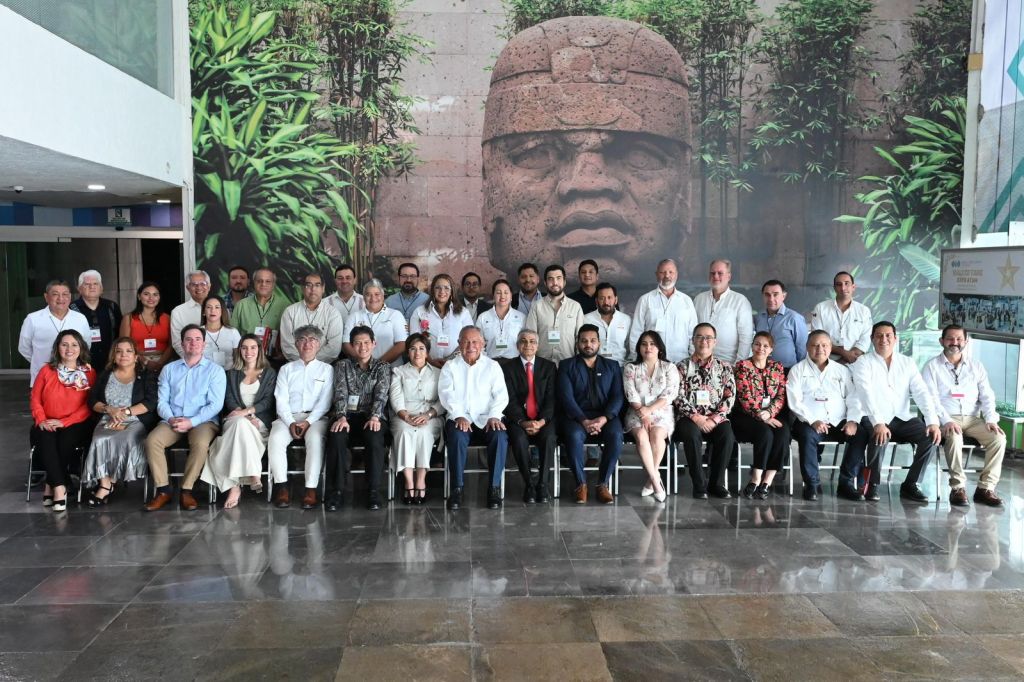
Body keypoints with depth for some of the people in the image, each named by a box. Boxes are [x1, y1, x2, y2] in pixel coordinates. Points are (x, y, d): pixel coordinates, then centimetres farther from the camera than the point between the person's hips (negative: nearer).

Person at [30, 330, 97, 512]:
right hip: (48, 425, 1)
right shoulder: (47, 370, 8)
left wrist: (64, 422, -13)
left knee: (67, 440, -34)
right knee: (46, 439, -33)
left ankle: (50, 487, -17)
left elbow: (88, 406, -3)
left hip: (75, 424, -1)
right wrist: (41, 420, -9)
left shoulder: (89, 373, 3)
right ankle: (59, 488, -32)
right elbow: (35, 400, 8)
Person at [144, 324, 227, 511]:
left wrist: (191, 422, -17)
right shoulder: (169, 369, 16)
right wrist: (170, 419, -12)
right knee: (152, 440, -26)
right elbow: (162, 401, 9)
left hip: (203, 421, -3)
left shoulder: (215, 370, 5)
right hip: (172, 421, 3)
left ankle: (186, 490, -21)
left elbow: (215, 404, -5)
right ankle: (163, 490, -18)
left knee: (201, 443, -35)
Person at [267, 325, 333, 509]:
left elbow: (325, 402, 3)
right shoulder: (286, 369, 20)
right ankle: (282, 487, -25)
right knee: (276, 438, -29)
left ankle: (311, 489, -33)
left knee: (315, 438, -34)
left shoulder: (326, 369, 15)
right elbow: (281, 400, 8)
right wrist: (290, 423, -10)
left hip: (316, 417, -2)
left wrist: (308, 422, -12)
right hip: (289, 417, 2)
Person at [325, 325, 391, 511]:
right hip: (347, 415, 1)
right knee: (336, 437, -33)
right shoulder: (342, 366, 17)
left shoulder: (383, 367, 14)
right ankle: (335, 491, -28)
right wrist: (341, 417, -18)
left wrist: (374, 416, -22)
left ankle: (374, 491, -28)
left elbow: (381, 394, -3)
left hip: (372, 417, -1)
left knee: (375, 438, -35)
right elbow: (340, 393, 1)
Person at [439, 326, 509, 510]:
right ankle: (457, 488, -25)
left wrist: (494, 416, -14)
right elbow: (446, 394, -1)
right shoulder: (450, 367, 14)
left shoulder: (492, 366, 15)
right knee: (457, 436, -33)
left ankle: (494, 487, -21)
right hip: (459, 418, 0)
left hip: (487, 419, 1)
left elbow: (501, 395, 5)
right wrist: (459, 416, -18)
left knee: (500, 436, -30)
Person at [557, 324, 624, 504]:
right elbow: (566, 397, -2)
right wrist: (584, 421, -18)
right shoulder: (566, 366, 11)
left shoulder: (612, 366, 17)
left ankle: (603, 484, -17)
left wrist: (603, 419, -15)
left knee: (616, 435, -31)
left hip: (605, 416, 1)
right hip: (577, 416, -1)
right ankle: (581, 484, -17)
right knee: (574, 435, -34)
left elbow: (617, 397, 4)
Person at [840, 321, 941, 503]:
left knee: (931, 437, -19)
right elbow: (866, 394, -15)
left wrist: (933, 421, -13)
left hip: (903, 418, 4)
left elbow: (922, 393, 2)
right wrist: (878, 423, -29)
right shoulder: (863, 362, -1)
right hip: (875, 419, -4)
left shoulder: (907, 362, 11)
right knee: (880, 438, -33)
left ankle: (910, 485, -4)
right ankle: (872, 484, -10)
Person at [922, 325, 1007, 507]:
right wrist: (946, 421, -22)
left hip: (972, 418, 4)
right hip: (946, 419, -4)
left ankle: (985, 487, -15)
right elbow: (931, 398, -6)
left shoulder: (976, 366, 16)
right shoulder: (932, 366, 4)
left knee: (999, 437, -23)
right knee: (955, 437, -36)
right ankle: (957, 488, -24)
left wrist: (990, 419, -8)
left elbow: (987, 396, 10)